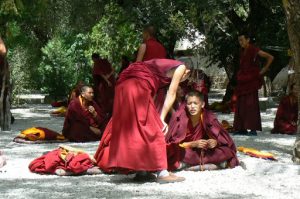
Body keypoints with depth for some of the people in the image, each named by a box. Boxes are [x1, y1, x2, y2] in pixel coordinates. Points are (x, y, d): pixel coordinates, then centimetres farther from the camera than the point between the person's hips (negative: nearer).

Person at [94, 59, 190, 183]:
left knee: (126, 129, 14)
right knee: (152, 130, -4)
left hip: (123, 86, 9)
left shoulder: (160, 66, 32)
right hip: (138, 86, -9)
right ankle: (162, 173, -4)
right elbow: (171, 95, 6)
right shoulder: (180, 68, 12)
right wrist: (161, 119, 5)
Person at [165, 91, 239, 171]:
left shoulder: (208, 117, -9)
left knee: (227, 152, -22)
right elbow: (174, 143, -13)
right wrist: (193, 144, -27)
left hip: (204, 151, 3)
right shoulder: (182, 118, -15)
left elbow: (223, 138, -4)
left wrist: (216, 142, -27)